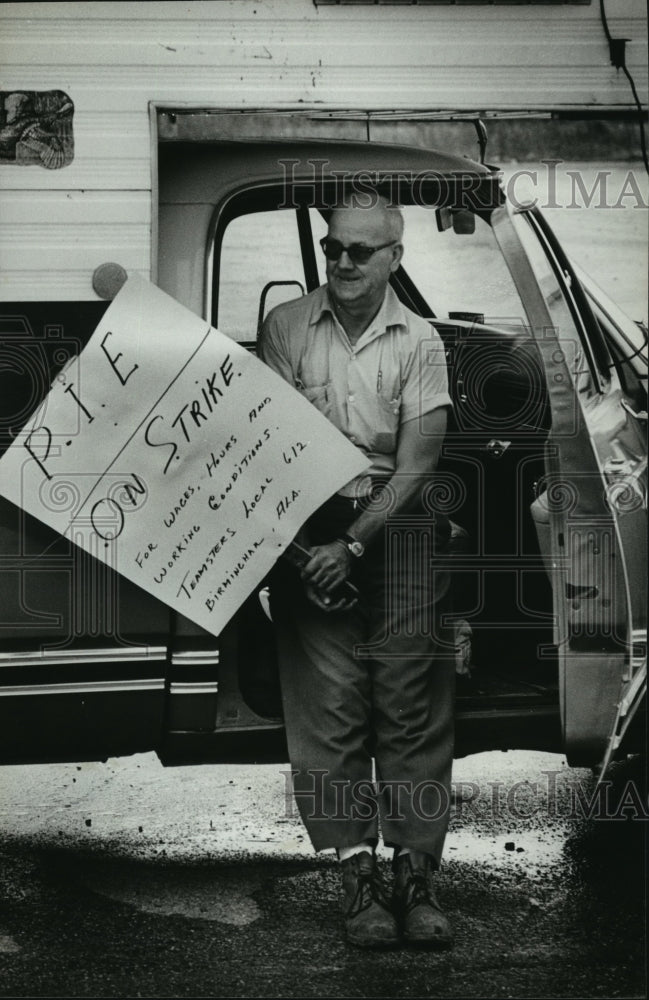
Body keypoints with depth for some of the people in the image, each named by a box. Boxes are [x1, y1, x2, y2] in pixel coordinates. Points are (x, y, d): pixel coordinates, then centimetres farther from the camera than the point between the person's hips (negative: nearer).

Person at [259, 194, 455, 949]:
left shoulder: (419, 343, 4)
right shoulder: (286, 328, 6)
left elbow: (416, 463, -3)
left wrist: (355, 543, -13)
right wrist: (296, 539, -12)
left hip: (395, 528, 0)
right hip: (309, 525, 0)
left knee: (410, 701, -5)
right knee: (329, 701, -5)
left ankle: (416, 876, -3)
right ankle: (357, 875, -3)